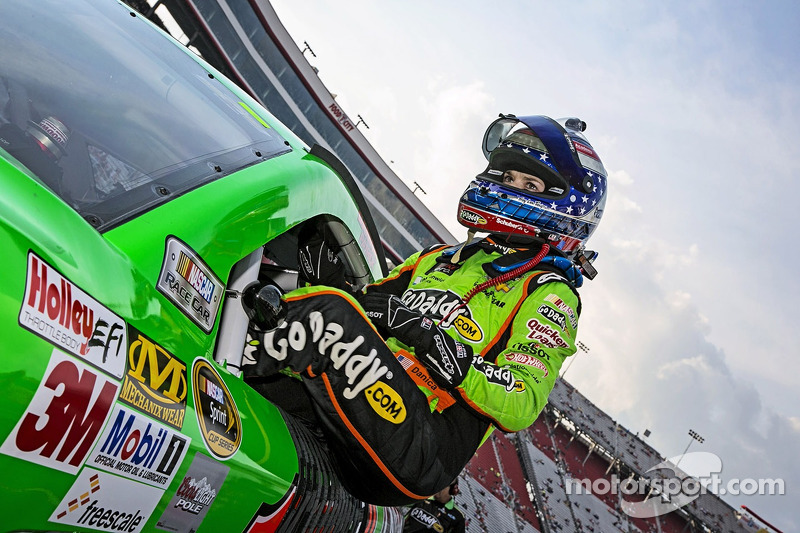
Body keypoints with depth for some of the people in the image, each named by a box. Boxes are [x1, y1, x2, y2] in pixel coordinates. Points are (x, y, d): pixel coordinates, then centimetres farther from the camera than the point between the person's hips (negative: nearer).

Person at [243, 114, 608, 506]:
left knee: (328, 311, -26)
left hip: (416, 457, -6)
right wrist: (331, 282, 3)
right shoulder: (442, 256, 25)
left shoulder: (550, 294, 3)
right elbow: (372, 301, 26)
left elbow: (521, 407, -10)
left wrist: (434, 344, -21)